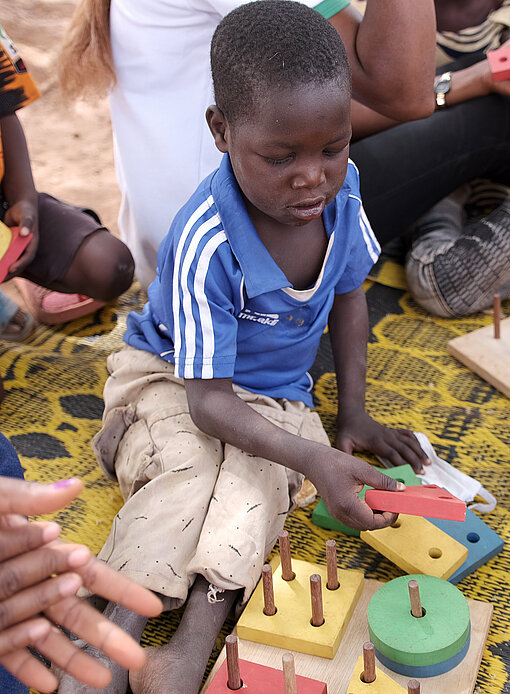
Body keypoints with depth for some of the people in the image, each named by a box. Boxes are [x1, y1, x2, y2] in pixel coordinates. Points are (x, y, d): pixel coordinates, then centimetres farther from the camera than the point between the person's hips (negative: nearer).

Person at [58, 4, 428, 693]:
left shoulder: (340, 187, -14)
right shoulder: (205, 246, -31)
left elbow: (349, 295, 7)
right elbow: (209, 400, -27)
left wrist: (352, 412, 3)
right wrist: (315, 459, -40)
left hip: (274, 396, 4)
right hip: (173, 378, -3)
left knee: (255, 482, -28)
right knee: (183, 476, -33)